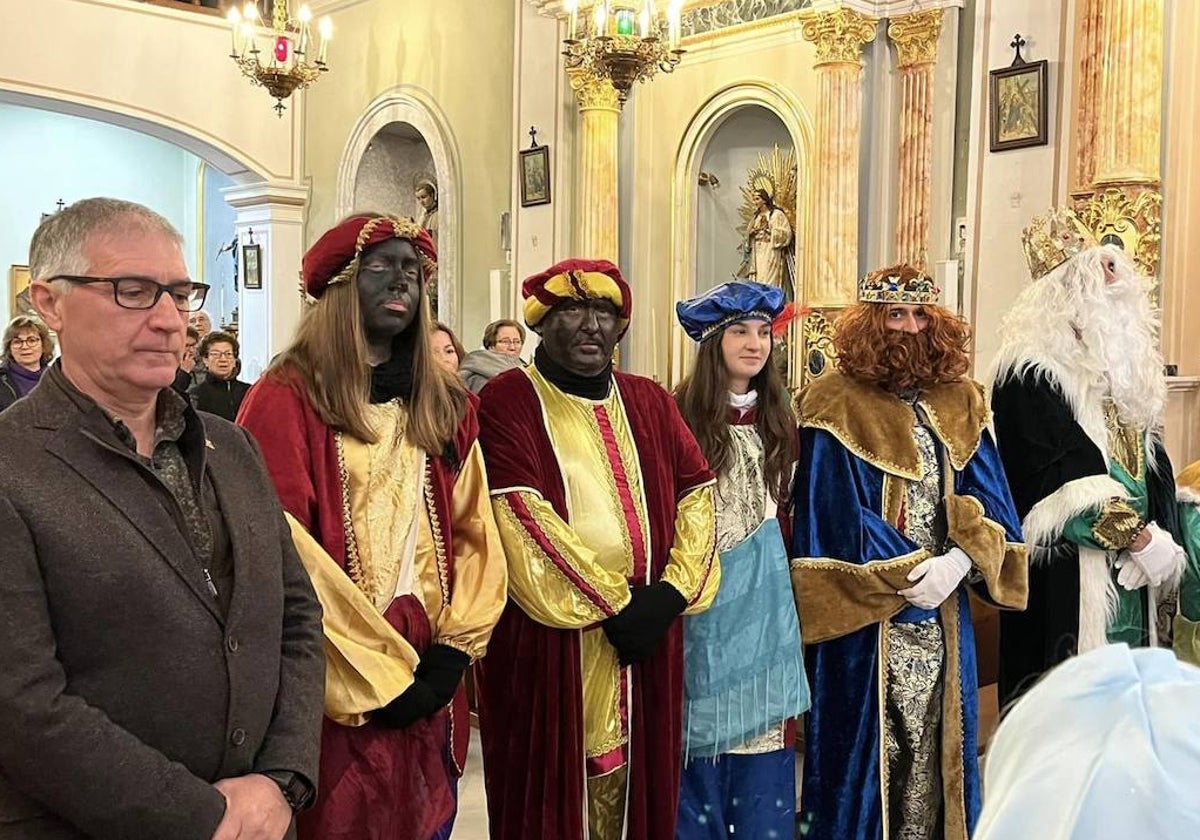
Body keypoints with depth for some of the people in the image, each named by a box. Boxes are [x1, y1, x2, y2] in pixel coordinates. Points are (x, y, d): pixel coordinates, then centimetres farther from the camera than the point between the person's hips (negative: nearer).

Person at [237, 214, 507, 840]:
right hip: (331, 690, -5)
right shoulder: (287, 398, -9)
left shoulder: (445, 405, 10)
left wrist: (454, 648, -4)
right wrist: (375, 677, -14)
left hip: (429, 685, 6)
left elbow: (475, 532, 8)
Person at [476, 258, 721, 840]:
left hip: (648, 624, 5)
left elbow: (696, 494, 7)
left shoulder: (650, 403, 11)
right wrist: (612, 604, -15)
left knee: (632, 778, 13)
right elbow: (522, 515, -15)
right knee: (553, 784, 5)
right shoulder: (507, 400, -6)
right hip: (548, 632, -4)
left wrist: (673, 590, -8)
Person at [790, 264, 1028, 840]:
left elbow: (988, 498, 4)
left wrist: (959, 562, -14)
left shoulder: (960, 402, 8)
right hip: (866, 617, -4)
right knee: (869, 745, 3)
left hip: (943, 611, 4)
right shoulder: (836, 403, -7)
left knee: (933, 744, 11)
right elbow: (832, 512, -12)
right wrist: (913, 574, -14)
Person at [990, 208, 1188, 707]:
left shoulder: (1119, 367, 14)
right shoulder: (1031, 374, -12)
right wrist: (1141, 538, -17)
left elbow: (1155, 467, 12)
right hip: (1066, 581, -8)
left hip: (1131, 578, 8)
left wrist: (1164, 538, -3)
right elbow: (1066, 479, -19)